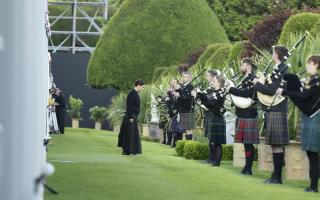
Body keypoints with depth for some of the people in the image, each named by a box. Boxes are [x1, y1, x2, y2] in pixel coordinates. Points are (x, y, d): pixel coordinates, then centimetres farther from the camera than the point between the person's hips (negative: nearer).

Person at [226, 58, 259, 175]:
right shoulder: (246, 79, 19)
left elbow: (246, 92, -24)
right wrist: (231, 90, 5)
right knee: (246, 143, 10)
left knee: (248, 143, -7)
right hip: (242, 115, 9)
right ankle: (247, 168, 14)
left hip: (248, 116, -9)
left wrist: (231, 89, -16)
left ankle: (248, 168, -5)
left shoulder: (252, 79, -10)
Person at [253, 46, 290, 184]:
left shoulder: (281, 70, -14)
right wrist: (260, 83, 7)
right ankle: (275, 176, 16)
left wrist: (257, 84, -9)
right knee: (275, 145, 11)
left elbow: (272, 90, -21)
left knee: (277, 145, -7)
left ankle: (277, 177, -4)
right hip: (273, 111, 10)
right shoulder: (278, 69, 15)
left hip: (277, 112, -10)